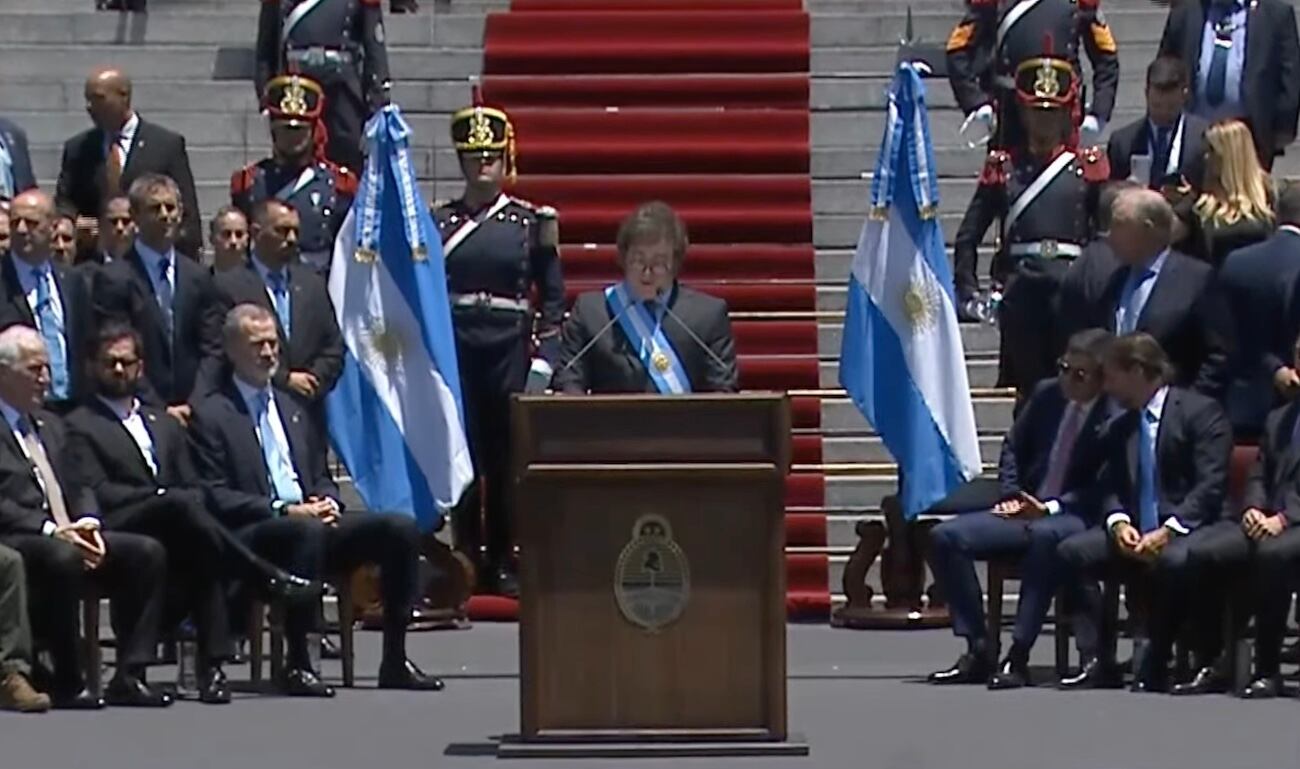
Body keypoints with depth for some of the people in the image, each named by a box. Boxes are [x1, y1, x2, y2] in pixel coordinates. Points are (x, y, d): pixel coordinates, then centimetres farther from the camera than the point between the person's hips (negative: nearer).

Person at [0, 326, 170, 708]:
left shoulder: (50, 425, 25)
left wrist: (87, 523, 0)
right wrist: (50, 530, -20)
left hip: (67, 536, 8)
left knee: (148, 552, -12)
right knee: (62, 558, -39)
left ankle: (129, 677, -13)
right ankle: (67, 682, -26)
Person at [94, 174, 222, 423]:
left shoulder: (197, 278, 11)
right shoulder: (113, 280, -3)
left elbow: (211, 349, 10)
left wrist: (194, 404, -5)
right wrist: (158, 408, -12)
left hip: (195, 413, 4)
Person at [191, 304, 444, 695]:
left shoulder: (292, 407, 24)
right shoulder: (212, 415, 1)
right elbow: (216, 497, -8)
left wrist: (327, 501, 1)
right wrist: (284, 510, -17)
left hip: (312, 519, 7)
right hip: (252, 537, -7)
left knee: (401, 528, -14)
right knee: (307, 530, -40)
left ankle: (394, 660, -10)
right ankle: (297, 665, -34)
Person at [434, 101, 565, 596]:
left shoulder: (530, 222, 5)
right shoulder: (440, 222, 6)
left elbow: (552, 295, 6)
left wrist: (544, 357, -2)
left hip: (511, 349, 0)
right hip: (455, 347, 0)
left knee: (507, 458, 2)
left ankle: (504, 563, 8)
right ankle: (466, 560, 6)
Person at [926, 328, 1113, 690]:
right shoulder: (1047, 394, 7)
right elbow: (1014, 447, 20)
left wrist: (1050, 508, -18)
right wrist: (1011, 494, 3)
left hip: (1077, 518, -7)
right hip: (1025, 511, 7)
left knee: (1043, 536, -41)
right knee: (946, 536, -12)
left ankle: (1018, 656, -35)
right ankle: (977, 651, -10)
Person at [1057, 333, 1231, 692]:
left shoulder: (1200, 411, -5)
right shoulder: (1122, 427, 17)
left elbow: (1211, 486, -14)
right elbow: (1112, 488, 13)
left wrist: (1167, 531, -23)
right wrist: (1119, 523, -10)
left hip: (1190, 528, -7)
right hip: (1137, 531, 7)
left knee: (1174, 560, -39)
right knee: (1071, 552, -16)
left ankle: (1155, 666, -21)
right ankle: (1098, 662, -15)